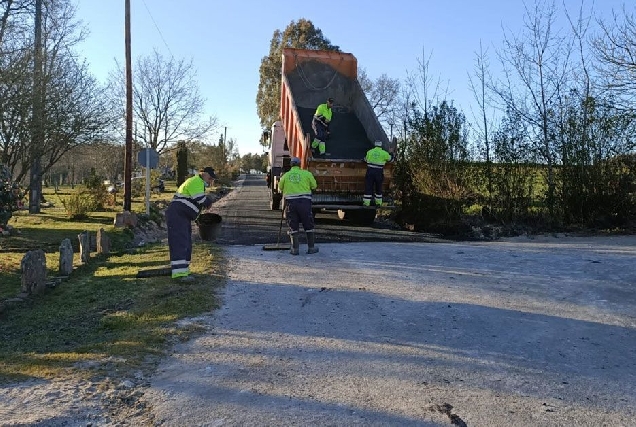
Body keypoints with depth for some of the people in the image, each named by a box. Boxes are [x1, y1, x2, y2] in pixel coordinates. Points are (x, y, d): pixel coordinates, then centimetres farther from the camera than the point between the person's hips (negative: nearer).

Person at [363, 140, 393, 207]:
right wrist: (391, 153, 37)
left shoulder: (369, 152, 3)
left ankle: (366, 203, -2)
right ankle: (378, 202, 20)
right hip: (379, 173, 0)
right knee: (378, 188, 14)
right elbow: (390, 158, 15)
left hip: (370, 171, 0)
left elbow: (366, 159, 18)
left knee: (368, 187, 2)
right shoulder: (384, 153, -1)